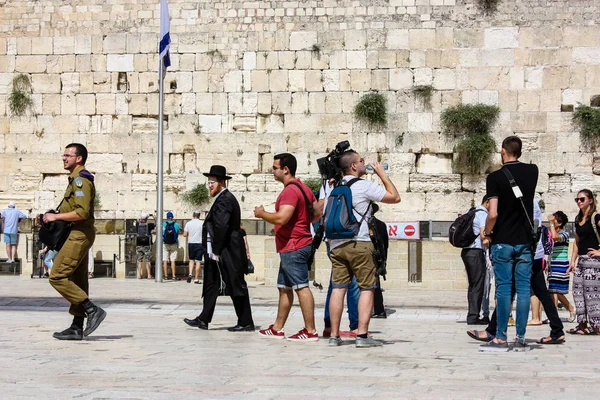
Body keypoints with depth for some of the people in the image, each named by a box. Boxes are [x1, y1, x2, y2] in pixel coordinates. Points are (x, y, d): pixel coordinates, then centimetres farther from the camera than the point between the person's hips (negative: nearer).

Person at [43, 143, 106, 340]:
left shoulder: (80, 180, -14)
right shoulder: (76, 179, 19)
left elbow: (82, 212, -24)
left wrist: (56, 217, -17)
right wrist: (55, 216, 16)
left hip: (78, 235, -11)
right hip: (79, 235, 11)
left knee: (57, 276, -12)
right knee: (77, 281, 9)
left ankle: (92, 310, -11)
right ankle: (77, 328, 12)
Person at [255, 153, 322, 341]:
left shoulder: (290, 190, -17)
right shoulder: (303, 188, 16)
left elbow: (281, 218, -26)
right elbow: (317, 214, 20)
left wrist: (261, 214, -10)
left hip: (293, 248, -11)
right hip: (293, 247, 11)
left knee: (301, 287, -9)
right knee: (284, 288, 15)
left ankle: (310, 331, -7)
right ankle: (277, 329, 22)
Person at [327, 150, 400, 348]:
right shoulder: (364, 186, -6)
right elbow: (395, 197, -2)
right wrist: (382, 174, 6)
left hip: (337, 244, 6)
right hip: (359, 243, -6)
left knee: (338, 289, 5)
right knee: (367, 288, 0)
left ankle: (334, 335, 4)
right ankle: (362, 335, -6)